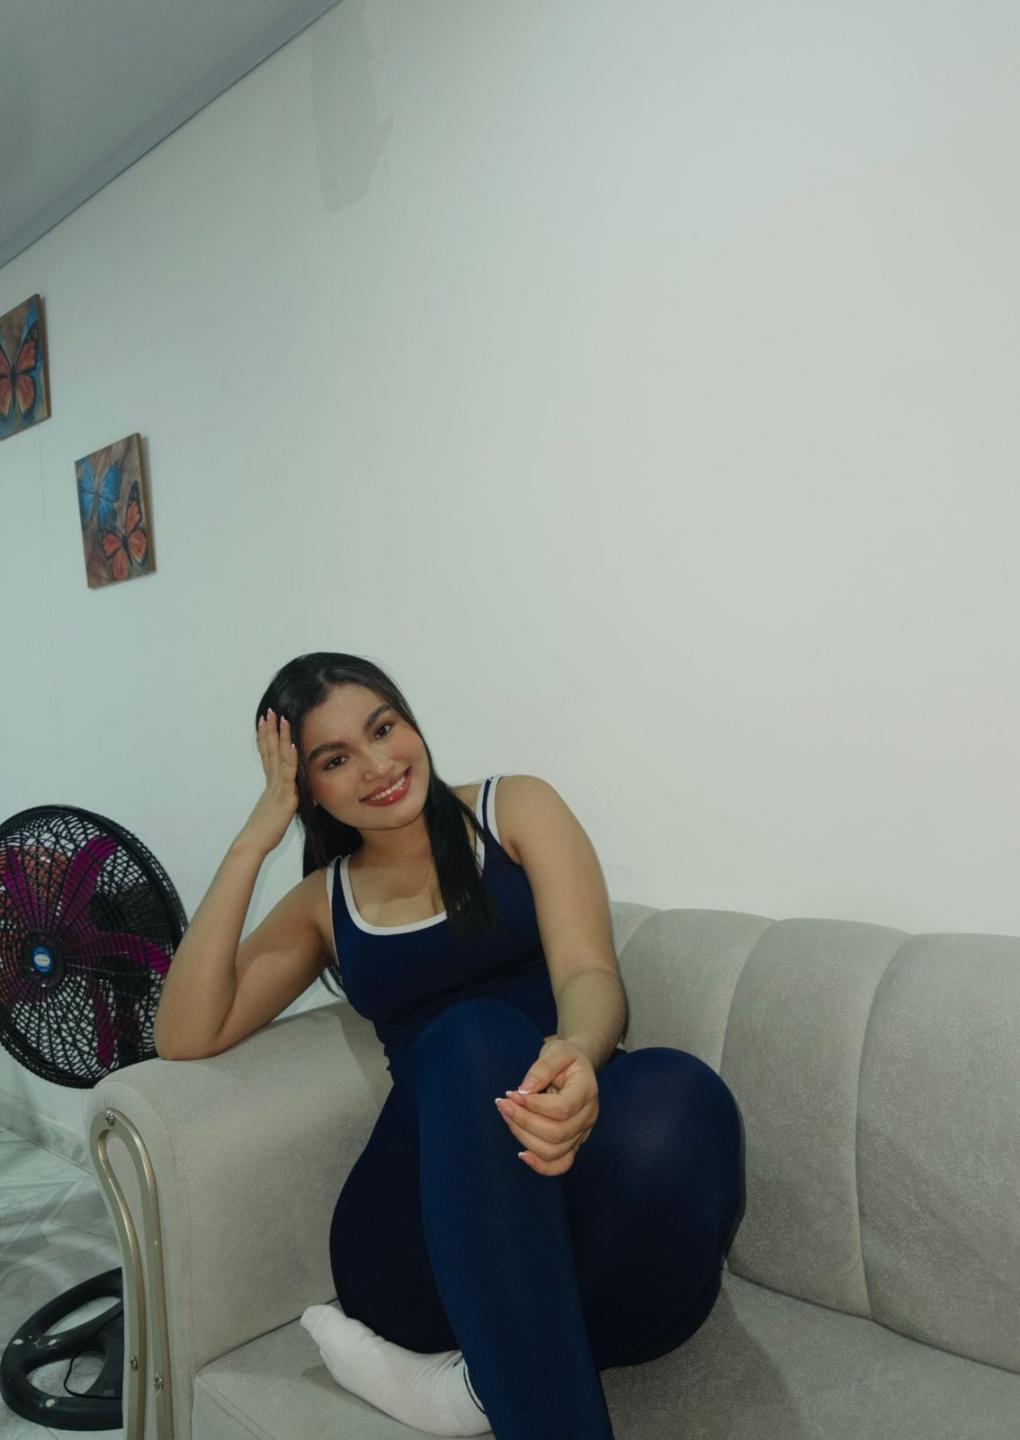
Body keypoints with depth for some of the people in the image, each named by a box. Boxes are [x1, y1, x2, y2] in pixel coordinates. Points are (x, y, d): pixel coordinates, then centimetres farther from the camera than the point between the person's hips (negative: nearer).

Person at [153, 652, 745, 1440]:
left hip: (581, 1189, 0)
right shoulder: (322, 904, 15)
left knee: (677, 1095, -36)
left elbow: (589, 973, -6)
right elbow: (186, 1038, 4)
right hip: (431, 1235, 0)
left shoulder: (517, 808, 8)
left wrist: (576, 1056, -32)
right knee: (479, 1034, -33)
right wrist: (253, 842, 1)